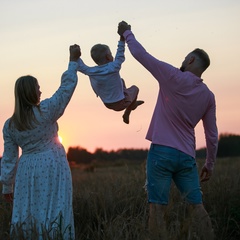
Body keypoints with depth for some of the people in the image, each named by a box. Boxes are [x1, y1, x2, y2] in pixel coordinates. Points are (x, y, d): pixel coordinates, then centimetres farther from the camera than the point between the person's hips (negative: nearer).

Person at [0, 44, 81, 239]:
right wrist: (73, 61, 8)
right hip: (52, 167, -4)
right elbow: (67, 87, -3)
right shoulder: (45, 111, -10)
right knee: (52, 213, -2)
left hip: (27, 171, 4)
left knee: (28, 214, 8)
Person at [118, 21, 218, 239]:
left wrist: (127, 33, 13)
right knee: (197, 206, 8)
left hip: (161, 152, -4)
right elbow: (212, 136, 9)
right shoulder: (208, 96, 8)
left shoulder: (174, 77, -6)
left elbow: (141, 54, -3)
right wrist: (210, 165, 20)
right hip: (187, 156, 4)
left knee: (157, 208, -4)